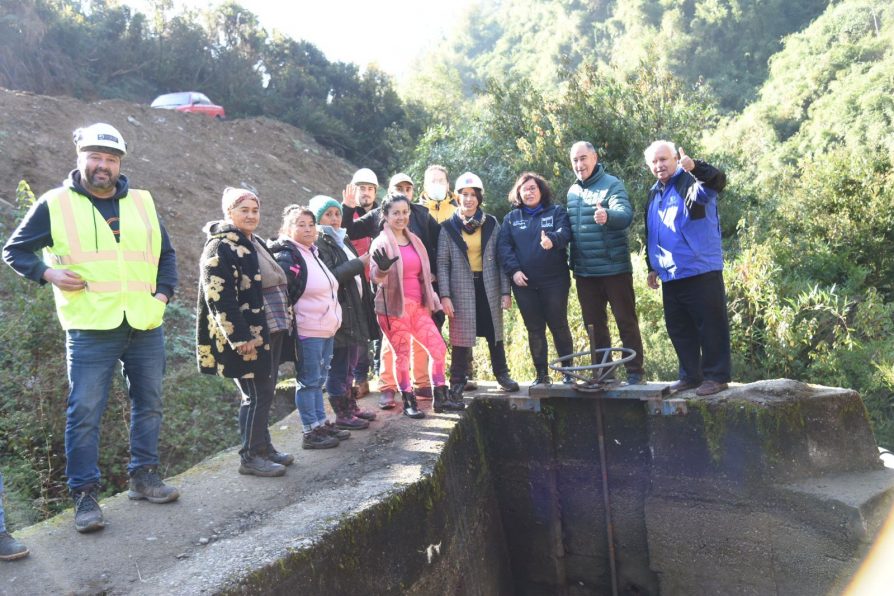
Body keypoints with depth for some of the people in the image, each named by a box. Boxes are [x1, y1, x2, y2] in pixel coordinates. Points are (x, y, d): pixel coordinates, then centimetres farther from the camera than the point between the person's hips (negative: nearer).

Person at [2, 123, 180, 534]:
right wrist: (48, 272, -9)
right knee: (84, 412, -2)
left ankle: (144, 477, 27)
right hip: (91, 330, -4)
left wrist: (163, 293, 7)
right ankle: (85, 496, 10)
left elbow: (165, 253, 20)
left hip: (145, 326, 4)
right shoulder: (55, 204, 1)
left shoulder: (142, 203, 11)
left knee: (148, 404, 12)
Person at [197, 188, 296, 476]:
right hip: (248, 337, -9)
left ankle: (264, 447, 26)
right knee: (257, 395, -4)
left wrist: (285, 322, 20)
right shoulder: (220, 248, -13)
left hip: (271, 333, 9)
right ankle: (250, 457, 7)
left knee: (264, 393, 15)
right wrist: (241, 338, -23)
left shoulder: (256, 243, 16)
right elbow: (220, 298, -20)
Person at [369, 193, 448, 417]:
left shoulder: (414, 240, 13)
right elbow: (375, 276, -20)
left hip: (418, 306, 5)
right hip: (394, 307, -5)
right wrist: (382, 268, -42)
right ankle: (408, 402, 13)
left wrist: (431, 298, 17)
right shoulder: (381, 243, -5)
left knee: (439, 348, -1)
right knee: (402, 354, -1)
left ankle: (440, 396, 13)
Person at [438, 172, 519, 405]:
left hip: (488, 287, 2)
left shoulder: (491, 224, 4)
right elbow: (442, 263, -2)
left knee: (494, 333, 13)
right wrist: (444, 295, -10)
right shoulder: (449, 227, 0)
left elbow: (500, 259, 3)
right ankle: (457, 384, 10)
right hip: (462, 288, -2)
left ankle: (502, 374, 30)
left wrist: (505, 291, -2)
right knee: (461, 337, 0)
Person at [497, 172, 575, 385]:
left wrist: (552, 239, -36)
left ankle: (568, 371, 13)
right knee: (534, 328, 7)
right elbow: (503, 245, 3)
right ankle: (542, 374, 15)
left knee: (558, 325, 1)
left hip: (554, 281, -2)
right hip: (523, 282, 2)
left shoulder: (557, 212, 6)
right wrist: (513, 270, -12)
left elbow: (565, 232, -13)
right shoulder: (511, 218, 12)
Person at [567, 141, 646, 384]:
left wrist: (607, 216, -45)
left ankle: (635, 371, 10)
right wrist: (572, 262, 9)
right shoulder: (572, 191, 11)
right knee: (594, 323, 12)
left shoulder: (612, 184, -7)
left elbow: (625, 214, -24)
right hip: (584, 271, 6)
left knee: (626, 321, 2)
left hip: (614, 268, -6)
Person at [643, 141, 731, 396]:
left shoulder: (690, 182, -5)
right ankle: (690, 375, 23)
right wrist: (653, 267, 23)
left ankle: (716, 376, 8)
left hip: (701, 271, -8)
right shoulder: (654, 193, 17)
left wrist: (694, 167, -46)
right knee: (679, 329, 13)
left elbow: (717, 181, -28)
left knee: (711, 325, -1)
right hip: (670, 276, 8)